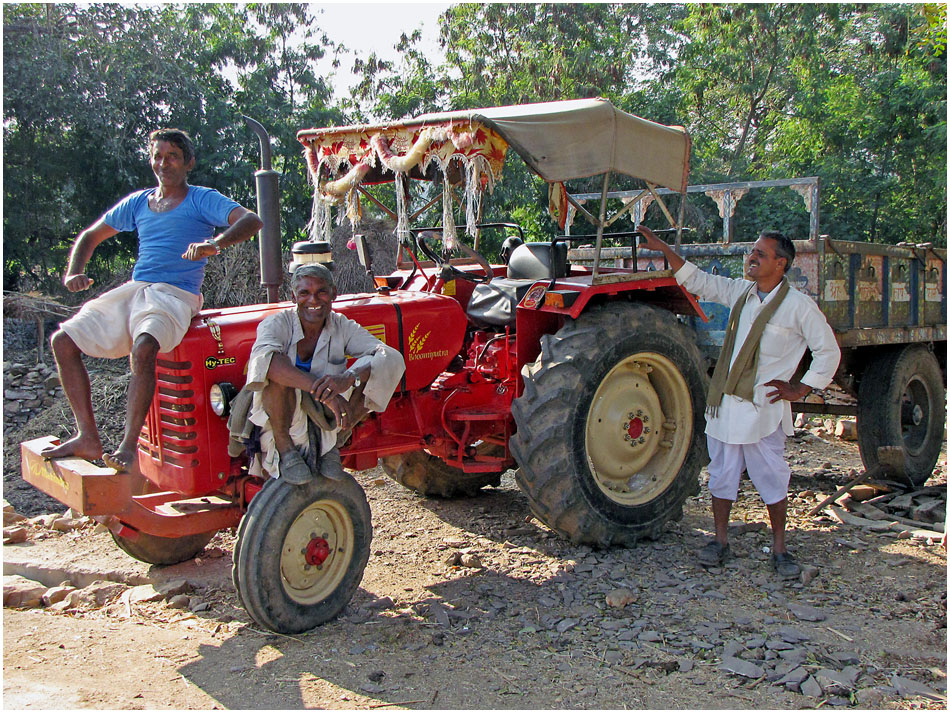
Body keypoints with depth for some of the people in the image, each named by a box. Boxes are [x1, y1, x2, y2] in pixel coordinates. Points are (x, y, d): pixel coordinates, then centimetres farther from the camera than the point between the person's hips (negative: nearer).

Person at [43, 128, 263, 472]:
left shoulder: (202, 200, 3)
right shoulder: (138, 202, 20)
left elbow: (251, 220, -14)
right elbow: (90, 236, 27)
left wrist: (216, 243, -34)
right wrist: (73, 274, 7)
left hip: (175, 296, -6)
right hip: (132, 290, 7)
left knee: (143, 348, -36)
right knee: (63, 340, -7)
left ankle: (128, 446, -30)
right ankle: (88, 439, -4)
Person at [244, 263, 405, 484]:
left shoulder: (342, 327, -4)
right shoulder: (277, 323, -13)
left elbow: (393, 359, -19)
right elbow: (263, 357, -38)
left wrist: (348, 378, -39)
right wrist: (321, 391, -47)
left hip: (324, 423, 3)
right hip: (278, 423, -3)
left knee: (373, 371, -16)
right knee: (277, 373, -32)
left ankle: (329, 447, -3)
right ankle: (284, 449, -13)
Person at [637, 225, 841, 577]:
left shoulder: (799, 306, -6)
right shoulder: (740, 292, 8)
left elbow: (828, 352, 1)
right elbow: (698, 281, 14)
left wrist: (800, 388, -2)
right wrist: (662, 248, 8)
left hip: (764, 407, -5)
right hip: (725, 403, 5)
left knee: (771, 477, 3)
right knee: (722, 472, 11)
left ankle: (779, 548, 18)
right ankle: (720, 540, 24)